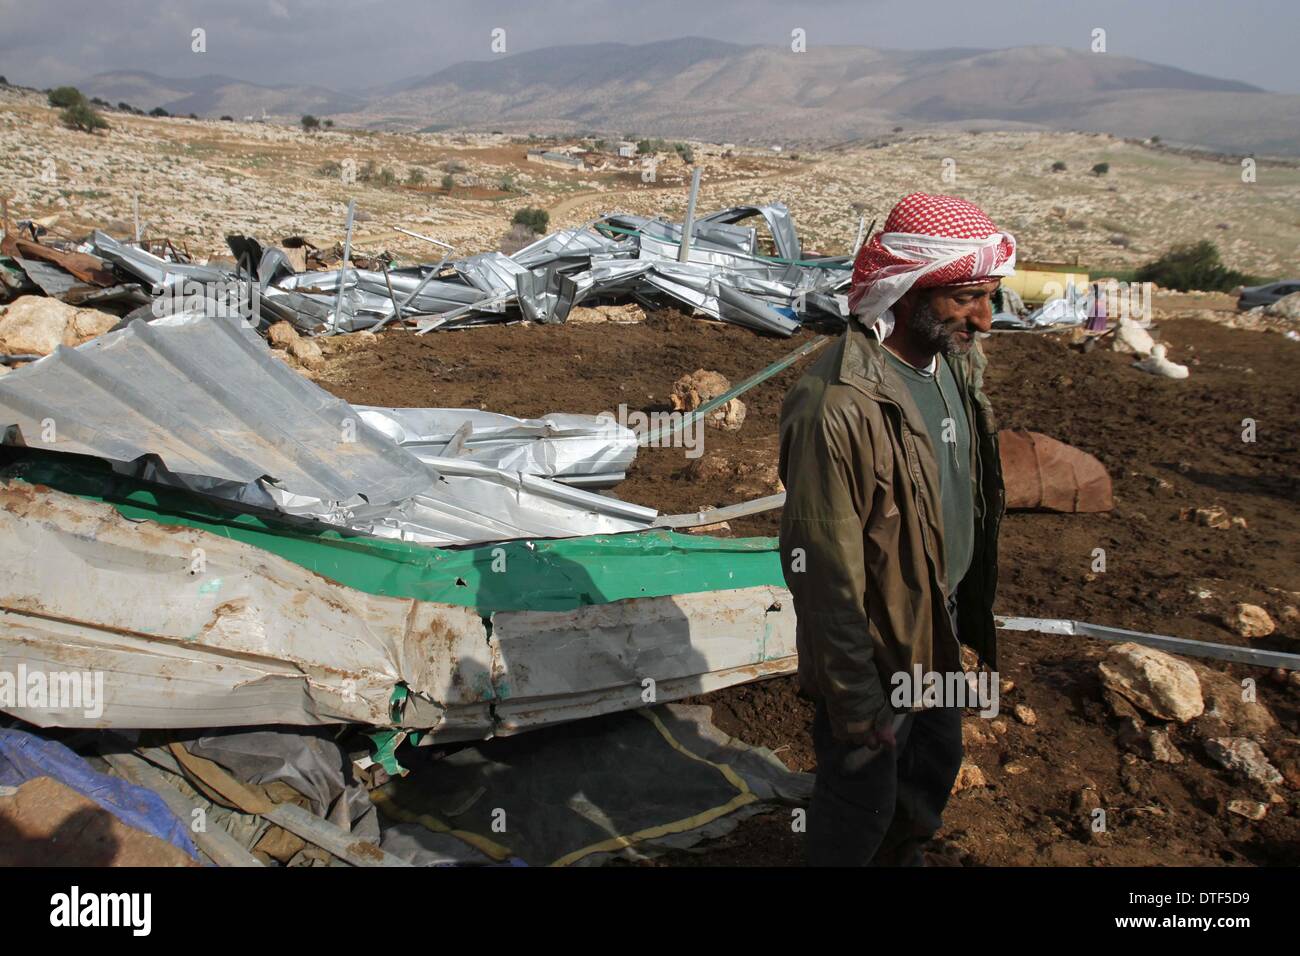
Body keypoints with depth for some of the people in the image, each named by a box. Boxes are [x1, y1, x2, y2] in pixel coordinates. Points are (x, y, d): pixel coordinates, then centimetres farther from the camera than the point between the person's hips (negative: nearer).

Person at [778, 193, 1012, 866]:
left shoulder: (955, 362, -4)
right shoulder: (838, 407, -33)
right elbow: (822, 573, -27)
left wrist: (976, 613, 17)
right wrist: (856, 706, -19)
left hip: (941, 630, 9)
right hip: (878, 652, -8)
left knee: (937, 763, 30)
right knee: (863, 798, 16)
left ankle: (904, 850, 59)